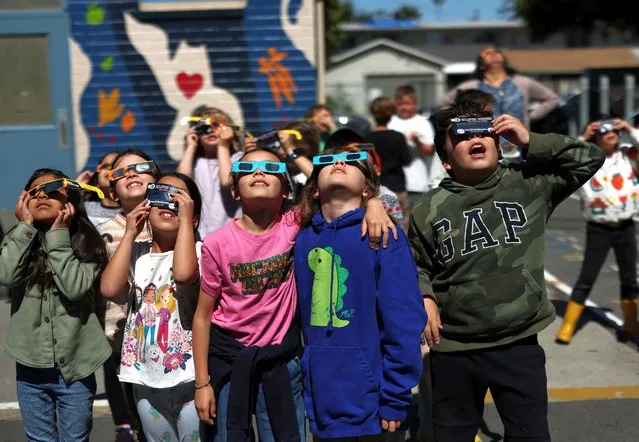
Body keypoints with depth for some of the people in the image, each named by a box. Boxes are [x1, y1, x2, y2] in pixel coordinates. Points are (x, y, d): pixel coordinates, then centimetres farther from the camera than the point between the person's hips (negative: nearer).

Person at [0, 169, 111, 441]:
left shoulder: (86, 243, -3)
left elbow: (75, 287, -19)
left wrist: (58, 235, -14)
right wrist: (25, 226, -11)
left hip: (74, 365, -2)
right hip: (30, 367, 2)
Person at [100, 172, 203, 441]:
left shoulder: (198, 249, -6)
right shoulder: (136, 252, 6)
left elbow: (183, 272, -30)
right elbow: (109, 288, -12)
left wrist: (185, 218, -21)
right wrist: (130, 234, -7)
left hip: (189, 376, -4)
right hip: (145, 378, 4)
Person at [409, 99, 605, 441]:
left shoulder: (531, 185, -1)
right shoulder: (430, 209, -1)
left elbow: (590, 159, -1)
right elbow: (416, 265, 11)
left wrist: (530, 141, -7)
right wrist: (423, 298, -7)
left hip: (519, 345, 0)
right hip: (452, 350, 0)